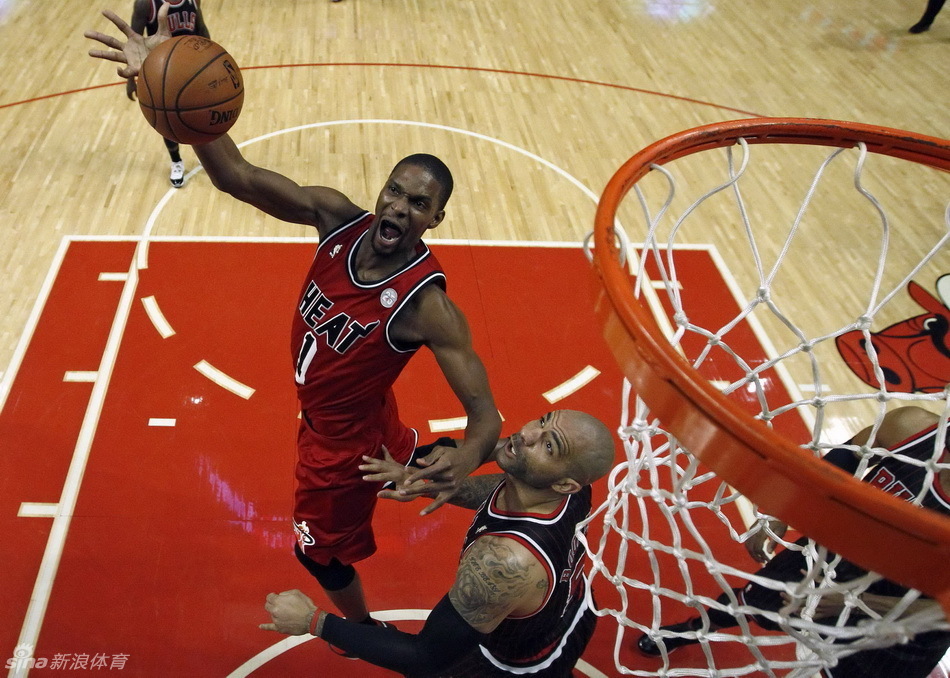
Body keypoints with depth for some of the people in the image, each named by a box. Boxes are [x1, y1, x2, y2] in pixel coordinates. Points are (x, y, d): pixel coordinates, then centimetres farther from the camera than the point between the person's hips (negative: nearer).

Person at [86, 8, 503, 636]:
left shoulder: (426, 303, -37)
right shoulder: (339, 217, -22)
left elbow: (485, 412, -35)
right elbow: (238, 177, -32)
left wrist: (467, 457, -59)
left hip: (343, 438, -5)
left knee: (323, 552, 20)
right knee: (396, 458, 37)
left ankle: (364, 637, 52)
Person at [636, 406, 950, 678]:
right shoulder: (912, 426, -27)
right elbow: (836, 463, -5)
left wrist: (852, 601, -28)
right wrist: (780, 517, -6)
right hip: (833, 548, 4)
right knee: (752, 603, 24)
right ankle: (693, 630, 58)